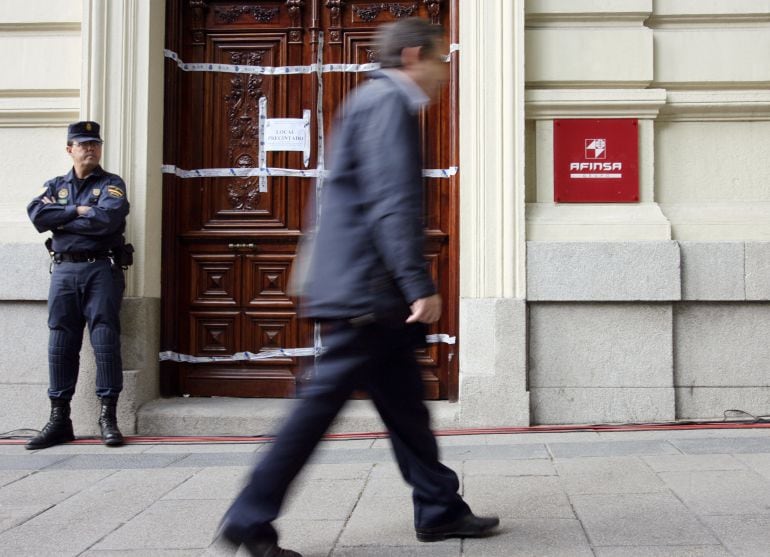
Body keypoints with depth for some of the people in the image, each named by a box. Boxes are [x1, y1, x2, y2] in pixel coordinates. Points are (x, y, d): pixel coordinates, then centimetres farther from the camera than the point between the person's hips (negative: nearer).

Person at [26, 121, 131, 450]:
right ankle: (59, 419, 6)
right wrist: (77, 210, -7)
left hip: (102, 270, -3)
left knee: (105, 340, -7)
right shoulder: (55, 186, 19)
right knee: (61, 344, 1)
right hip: (64, 270, 3)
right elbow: (37, 215, -1)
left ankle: (108, 416, -3)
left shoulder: (112, 184, 7)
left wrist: (61, 221, -5)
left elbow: (108, 219, -13)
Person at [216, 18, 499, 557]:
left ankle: (440, 510, 23)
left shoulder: (373, 100, 22)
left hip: (366, 291, 11)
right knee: (324, 400, -6)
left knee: (404, 402, 14)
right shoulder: (388, 103, -10)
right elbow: (392, 203, -21)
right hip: (364, 289, -11)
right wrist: (420, 285, -24)